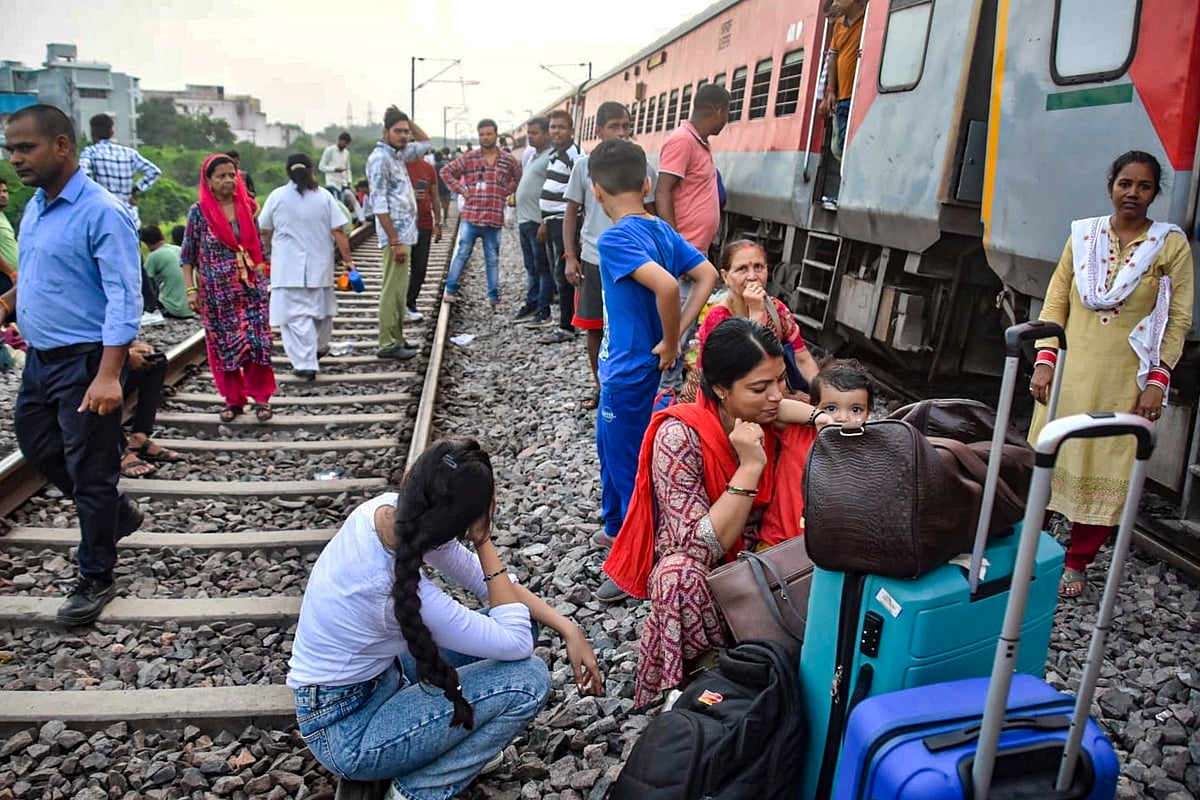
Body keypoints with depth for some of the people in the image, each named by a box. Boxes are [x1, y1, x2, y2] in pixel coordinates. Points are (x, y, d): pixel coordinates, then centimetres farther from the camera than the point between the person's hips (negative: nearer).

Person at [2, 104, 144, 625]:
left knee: (90, 473, 2)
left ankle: (95, 579, 18)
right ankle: (115, 513, 41)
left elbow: (124, 299, -22)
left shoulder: (102, 212, -17)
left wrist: (108, 375, -29)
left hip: (85, 362, -9)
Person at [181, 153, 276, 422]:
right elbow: (187, 256, -1)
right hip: (216, 292, -1)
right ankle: (232, 399, 17)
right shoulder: (199, 212, -4)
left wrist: (262, 278, 11)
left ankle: (261, 397, 8)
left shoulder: (248, 207, 3)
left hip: (251, 287, 1)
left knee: (257, 341, -3)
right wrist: (191, 290, -7)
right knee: (223, 344, 5)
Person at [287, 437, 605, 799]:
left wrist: (567, 628, -10)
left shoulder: (387, 509, -16)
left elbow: (484, 578, -3)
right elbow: (515, 644, -24)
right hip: (347, 732, -8)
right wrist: (484, 541, -26)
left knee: (519, 620, -1)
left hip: (375, 675, 8)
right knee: (528, 679, -19)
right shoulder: (397, 591, -37)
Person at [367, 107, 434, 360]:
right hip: (395, 235, -10)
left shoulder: (397, 154, 14)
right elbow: (380, 204, -18)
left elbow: (426, 143, 30)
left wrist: (408, 120, 14)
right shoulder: (379, 158, -12)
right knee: (392, 290, -7)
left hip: (405, 233, 10)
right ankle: (387, 344, -3)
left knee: (400, 289, 13)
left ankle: (396, 339, 20)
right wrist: (395, 241, -22)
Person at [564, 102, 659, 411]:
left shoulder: (643, 167, 0)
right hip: (593, 259, 1)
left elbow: (649, 214, 7)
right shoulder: (584, 165, 0)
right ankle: (600, 386, 26)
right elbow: (571, 212, 5)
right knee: (595, 327, 9)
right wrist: (570, 257, -2)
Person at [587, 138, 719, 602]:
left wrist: (670, 344, -21)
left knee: (629, 465, 5)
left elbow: (666, 285, -36)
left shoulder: (615, 239, -22)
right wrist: (677, 334, -2)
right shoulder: (662, 230, 3)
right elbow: (707, 275, 3)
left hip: (630, 372, -9)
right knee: (610, 448, 26)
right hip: (623, 368, 9)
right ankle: (617, 529, 44)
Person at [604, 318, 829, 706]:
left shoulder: (775, 420, -12)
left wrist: (820, 417, -14)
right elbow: (699, 547, -27)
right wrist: (750, 467, -34)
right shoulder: (679, 437, -25)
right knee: (680, 576, -38)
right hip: (697, 569, -5)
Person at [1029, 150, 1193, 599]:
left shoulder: (1171, 245, 0)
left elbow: (1179, 319, -1)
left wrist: (1158, 379, -8)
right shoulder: (1083, 235, 5)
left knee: (1107, 470, 3)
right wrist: (1045, 360, -4)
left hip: (1125, 382, -1)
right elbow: (1055, 301, 5)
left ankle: (1076, 564, 15)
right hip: (1070, 373, 2)